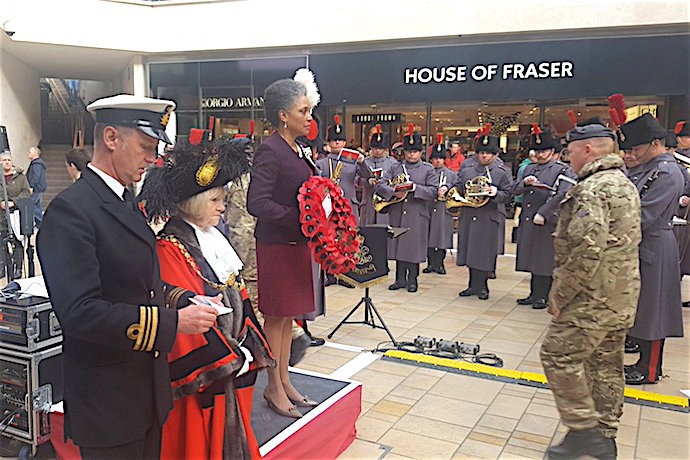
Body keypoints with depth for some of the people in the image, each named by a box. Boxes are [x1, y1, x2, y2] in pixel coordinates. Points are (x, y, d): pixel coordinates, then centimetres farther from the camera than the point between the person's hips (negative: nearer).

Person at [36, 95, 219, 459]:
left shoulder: (126, 205, 10)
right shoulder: (70, 210, -20)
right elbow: (80, 312, -28)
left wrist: (184, 300, -1)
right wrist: (173, 322, -25)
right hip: (107, 400, -9)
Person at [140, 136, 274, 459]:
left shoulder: (213, 240, 9)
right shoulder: (169, 250, -17)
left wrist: (249, 349, 2)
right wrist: (233, 358, -16)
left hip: (234, 366, 8)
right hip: (200, 377, -8)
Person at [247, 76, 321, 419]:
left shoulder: (299, 150, 11)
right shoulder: (270, 151, -16)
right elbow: (257, 203, -24)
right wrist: (299, 219, -25)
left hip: (298, 243, 9)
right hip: (276, 245, -8)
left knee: (288, 314, 15)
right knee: (276, 315, 3)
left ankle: (284, 381, 28)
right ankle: (274, 388, 17)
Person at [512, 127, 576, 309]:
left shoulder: (563, 170, -5)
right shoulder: (529, 168, 13)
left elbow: (563, 195, -17)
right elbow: (515, 190, 9)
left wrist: (543, 214, -20)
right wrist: (525, 182, -13)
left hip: (547, 223, -6)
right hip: (527, 222, 6)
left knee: (544, 261, 1)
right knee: (532, 260, 12)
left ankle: (543, 297, 11)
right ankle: (534, 294, 23)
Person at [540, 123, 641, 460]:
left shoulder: (592, 189, -18)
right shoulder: (625, 185, 15)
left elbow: (586, 250, -28)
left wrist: (559, 295, -19)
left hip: (593, 297, -10)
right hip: (622, 296, 10)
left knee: (559, 356, -2)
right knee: (606, 364, 16)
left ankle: (585, 432, 3)